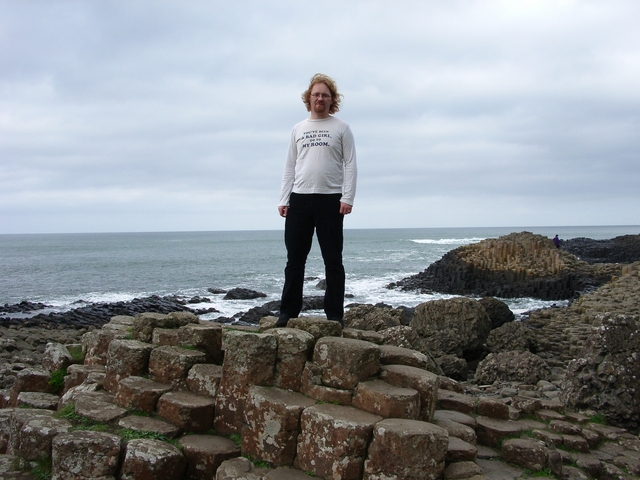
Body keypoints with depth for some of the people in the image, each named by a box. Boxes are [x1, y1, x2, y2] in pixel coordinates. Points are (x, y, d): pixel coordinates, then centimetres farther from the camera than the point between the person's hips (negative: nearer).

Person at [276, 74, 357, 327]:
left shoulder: (341, 128, 6)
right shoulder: (298, 129, 16)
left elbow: (350, 165, -1)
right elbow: (289, 168, 14)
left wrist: (348, 197, -12)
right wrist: (283, 199, 4)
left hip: (330, 200, -3)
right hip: (299, 200, 3)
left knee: (333, 260, 2)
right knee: (295, 259, 5)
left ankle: (335, 315, 6)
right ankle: (288, 311, 13)